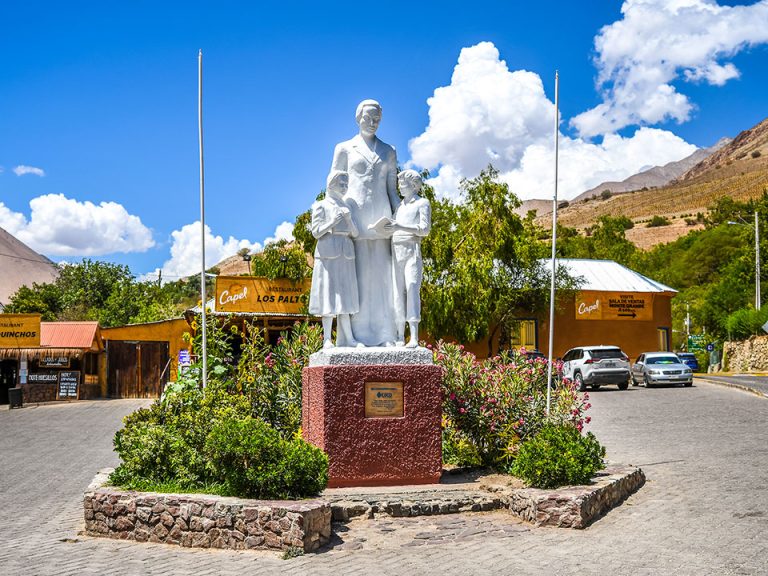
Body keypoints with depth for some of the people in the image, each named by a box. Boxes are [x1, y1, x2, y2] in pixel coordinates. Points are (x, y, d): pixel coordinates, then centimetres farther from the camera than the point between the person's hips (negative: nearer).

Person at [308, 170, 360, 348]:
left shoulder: (346, 207, 18)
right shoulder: (321, 206, 3)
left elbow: (354, 233, 11)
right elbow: (316, 232, -4)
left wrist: (348, 219, -7)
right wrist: (332, 222, -19)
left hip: (345, 256, 5)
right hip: (328, 255, -5)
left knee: (344, 295, 2)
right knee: (329, 295, -7)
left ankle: (347, 339, 1)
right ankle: (327, 339, -5)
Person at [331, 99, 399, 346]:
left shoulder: (389, 152, 16)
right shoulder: (344, 148, 9)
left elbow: (392, 190, 14)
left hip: (380, 216, 2)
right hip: (354, 215, -2)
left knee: (382, 274, -1)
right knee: (356, 273, -6)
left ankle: (385, 335, 0)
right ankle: (357, 335, -5)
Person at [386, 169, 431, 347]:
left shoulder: (422, 203, 7)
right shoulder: (399, 206, 24)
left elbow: (425, 229, -6)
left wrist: (400, 227, -16)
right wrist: (387, 229, 5)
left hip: (412, 251, -5)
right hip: (395, 251, 5)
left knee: (412, 290, -16)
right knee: (398, 293, -2)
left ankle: (414, 338, -22)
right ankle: (400, 337, -5)